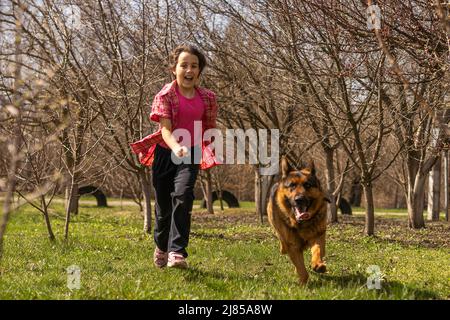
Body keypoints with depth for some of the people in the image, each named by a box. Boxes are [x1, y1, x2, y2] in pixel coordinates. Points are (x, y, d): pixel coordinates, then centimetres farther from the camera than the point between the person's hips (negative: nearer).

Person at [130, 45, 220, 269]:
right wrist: (176, 148, -38)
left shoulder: (207, 97, 0)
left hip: (190, 154, 1)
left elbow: (209, 128, 14)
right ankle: (161, 247, 37)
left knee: (183, 196, -23)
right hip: (166, 152, -1)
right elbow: (165, 128, -19)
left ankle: (176, 252, -25)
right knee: (163, 204, 9)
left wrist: (209, 155, 22)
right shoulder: (166, 95, -9)